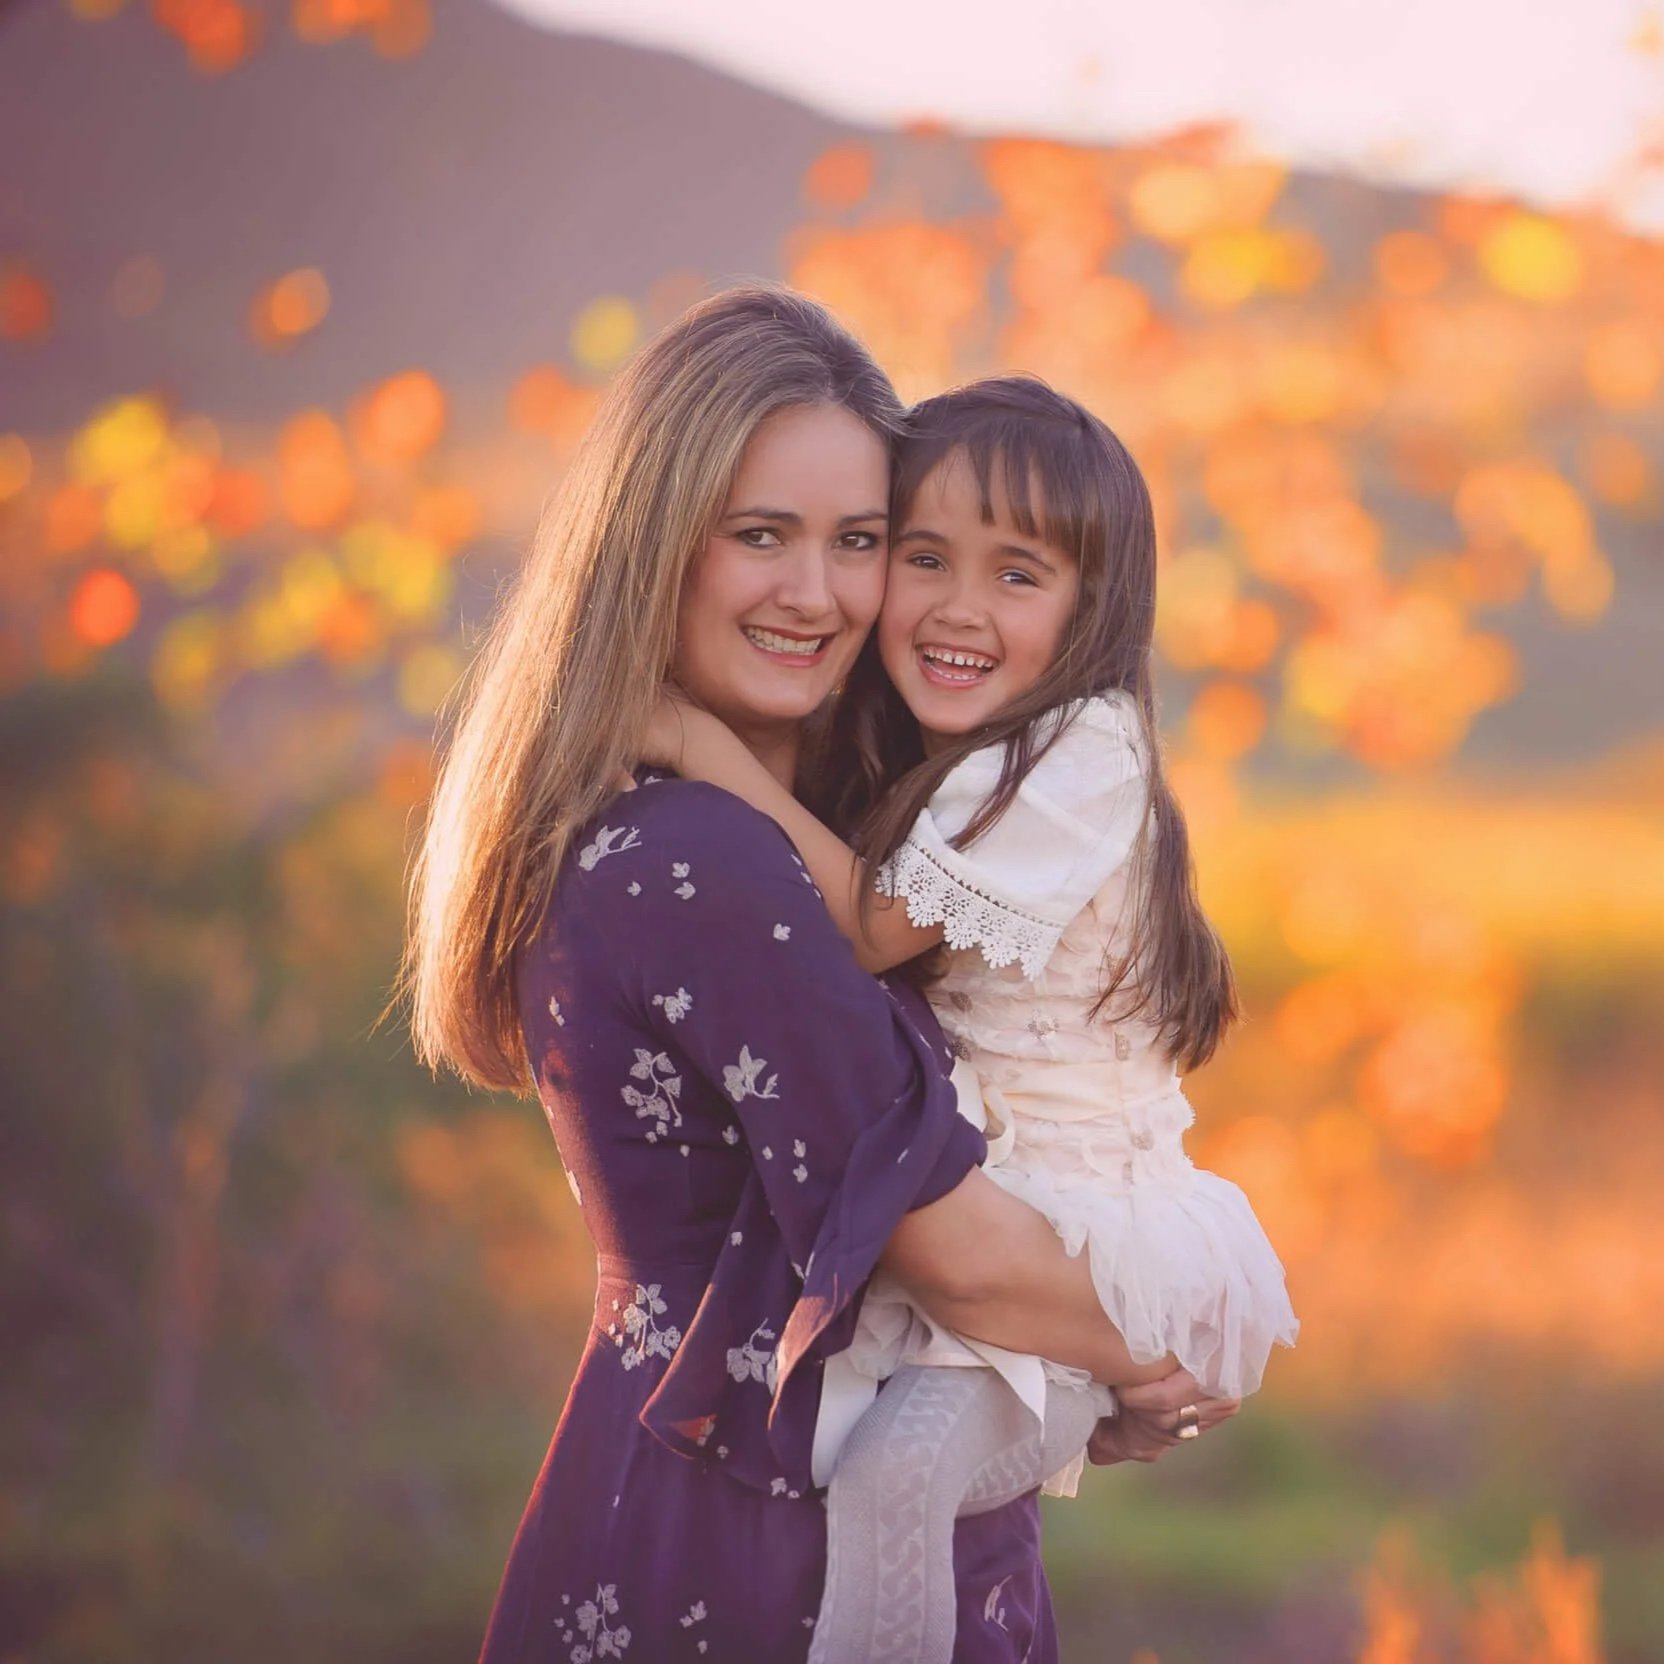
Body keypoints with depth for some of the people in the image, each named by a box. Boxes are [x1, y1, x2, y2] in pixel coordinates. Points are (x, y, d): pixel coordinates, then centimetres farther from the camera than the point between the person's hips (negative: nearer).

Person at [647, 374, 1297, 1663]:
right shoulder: (921, 761, 11)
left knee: (889, 1469, -26)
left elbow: (871, 928, -17)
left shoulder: (1083, 754, -17)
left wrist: (703, 745, -16)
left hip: (1069, 1242, -9)